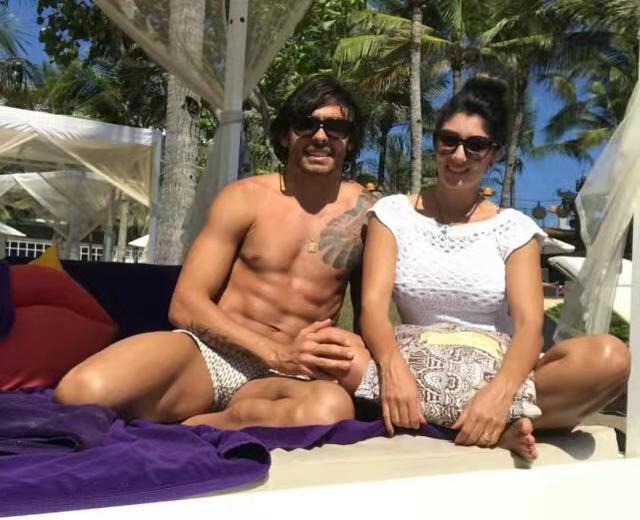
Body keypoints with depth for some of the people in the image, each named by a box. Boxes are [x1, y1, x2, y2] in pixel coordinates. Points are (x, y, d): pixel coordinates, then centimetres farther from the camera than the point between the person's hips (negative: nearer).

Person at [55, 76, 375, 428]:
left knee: (332, 408, -39)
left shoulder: (363, 213, 6)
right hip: (209, 350, -1)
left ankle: (176, 429, -17)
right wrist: (277, 352, -16)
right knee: (82, 391, -31)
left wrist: (356, 351, -11)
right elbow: (185, 305, -3)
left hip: (276, 377, 1)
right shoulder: (245, 198, 3)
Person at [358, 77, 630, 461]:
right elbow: (374, 303, -9)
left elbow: (529, 322, -9)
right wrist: (393, 367, -31)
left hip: (497, 371, 0)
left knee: (611, 356, -26)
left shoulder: (514, 228, 5)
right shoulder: (393, 213, 5)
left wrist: (500, 391, -30)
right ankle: (499, 427, -27)